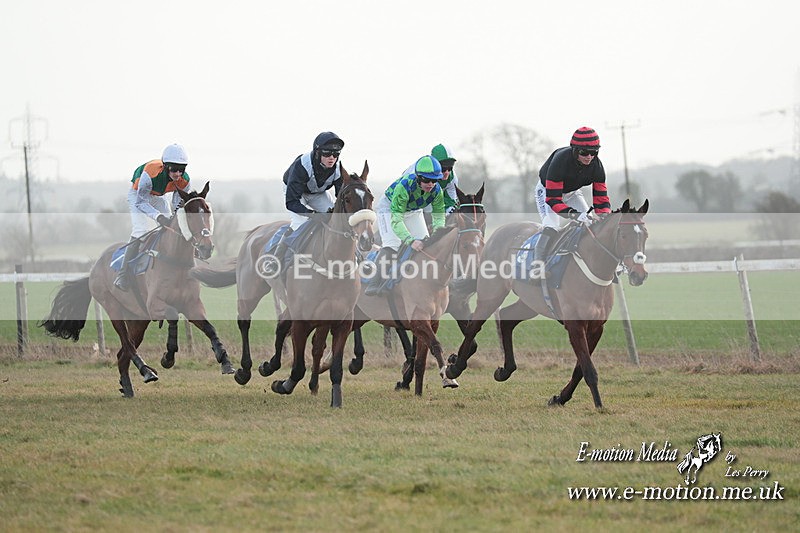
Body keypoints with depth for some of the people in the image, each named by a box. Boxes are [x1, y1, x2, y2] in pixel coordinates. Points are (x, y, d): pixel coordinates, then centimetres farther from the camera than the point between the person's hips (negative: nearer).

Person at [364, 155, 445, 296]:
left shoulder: (437, 190, -26)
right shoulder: (404, 186, -43)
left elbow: (439, 215, -16)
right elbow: (396, 219, -45)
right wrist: (411, 240, -57)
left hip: (413, 210, 6)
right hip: (389, 207, -6)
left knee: (424, 243, -4)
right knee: (392, 245, -21)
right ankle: (374, 284, -21)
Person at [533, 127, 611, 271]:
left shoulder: (596, 165, -24)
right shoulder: (560, 161, -40)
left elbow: (601, 199, -18)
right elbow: (552, 199, -42)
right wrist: (575, 214, -56)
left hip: (572, 193, 5)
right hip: (547, 190, -5)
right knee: (551, 227, -27)